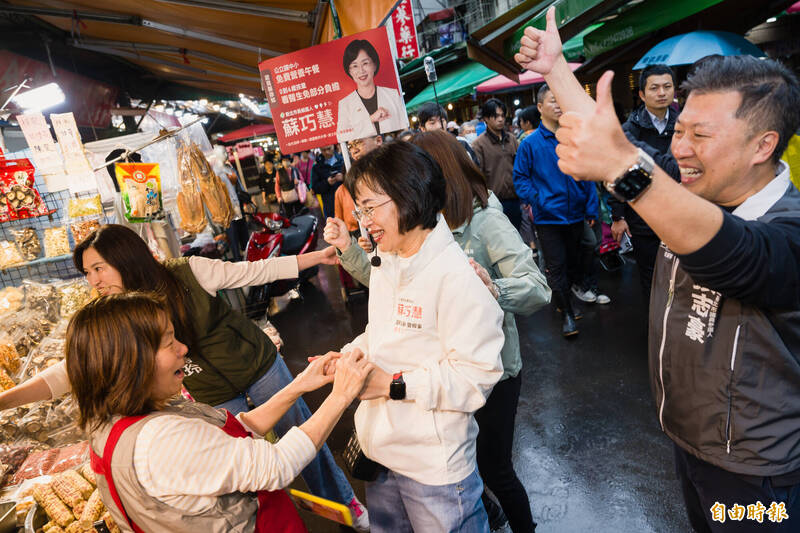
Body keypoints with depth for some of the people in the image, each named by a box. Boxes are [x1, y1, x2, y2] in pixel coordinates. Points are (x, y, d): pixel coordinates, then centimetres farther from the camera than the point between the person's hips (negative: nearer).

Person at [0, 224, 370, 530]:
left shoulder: (189, 274, -21)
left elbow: (256, 271, -13)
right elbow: (70, 371, -17)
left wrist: (316, 256, -13)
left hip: (259, 365, -1)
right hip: (214, 397, 2)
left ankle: (344, 501, 37)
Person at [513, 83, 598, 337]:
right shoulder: (530, 143, -6)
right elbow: (520, 178, -2)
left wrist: (591, 209, 1)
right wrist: (536, 200, -15)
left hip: (575, 214, 4)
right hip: (548, 217, -3)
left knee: (573, 261, 16)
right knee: (556, 266, 2)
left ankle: (566, 300, 37)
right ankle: (567, 313, 15)